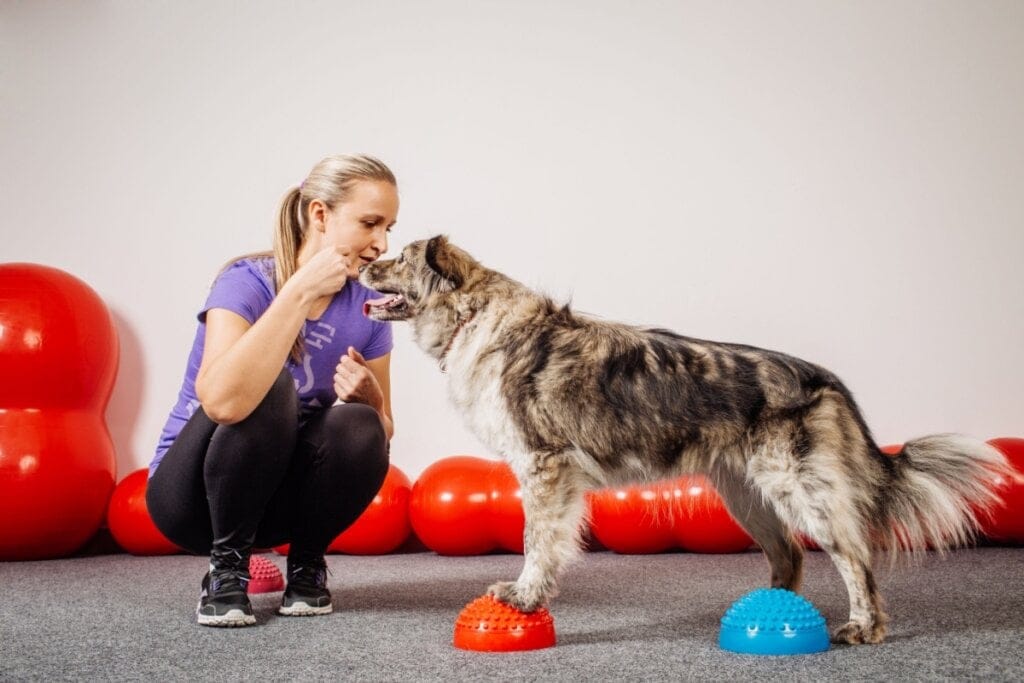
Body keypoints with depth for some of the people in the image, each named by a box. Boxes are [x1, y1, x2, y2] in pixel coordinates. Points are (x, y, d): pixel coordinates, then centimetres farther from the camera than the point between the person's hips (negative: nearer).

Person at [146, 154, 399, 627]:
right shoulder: (247, 282, -23)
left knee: (358, 427, -26)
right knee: (267, 387, -32)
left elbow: (382, 433, -2)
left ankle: (306, 566, 0)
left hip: (280, 494, 4)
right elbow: (222, 401, -43)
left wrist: (369, 395, -25)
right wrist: (300, 291, -40)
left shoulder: (367, 307, -7)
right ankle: (226, 568, -13)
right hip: (193, 493, -4)